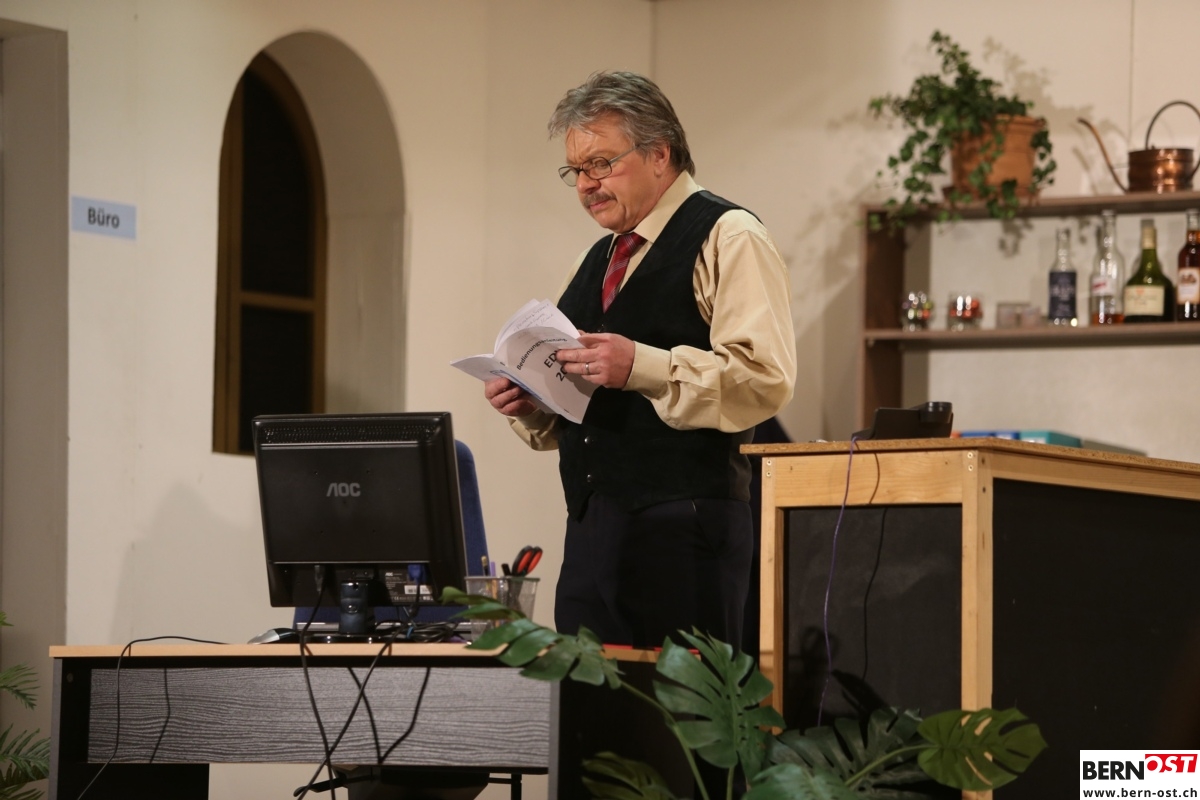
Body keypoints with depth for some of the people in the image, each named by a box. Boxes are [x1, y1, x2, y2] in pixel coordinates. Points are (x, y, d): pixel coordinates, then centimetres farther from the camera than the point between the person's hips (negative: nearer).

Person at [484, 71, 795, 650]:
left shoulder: (728, 239, -3)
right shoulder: (593, 264, 22)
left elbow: (764, 378, -16)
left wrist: (640, 367, -23)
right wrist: (529, 400, 6)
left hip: (683, 530, -7)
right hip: (590, 530, 7)